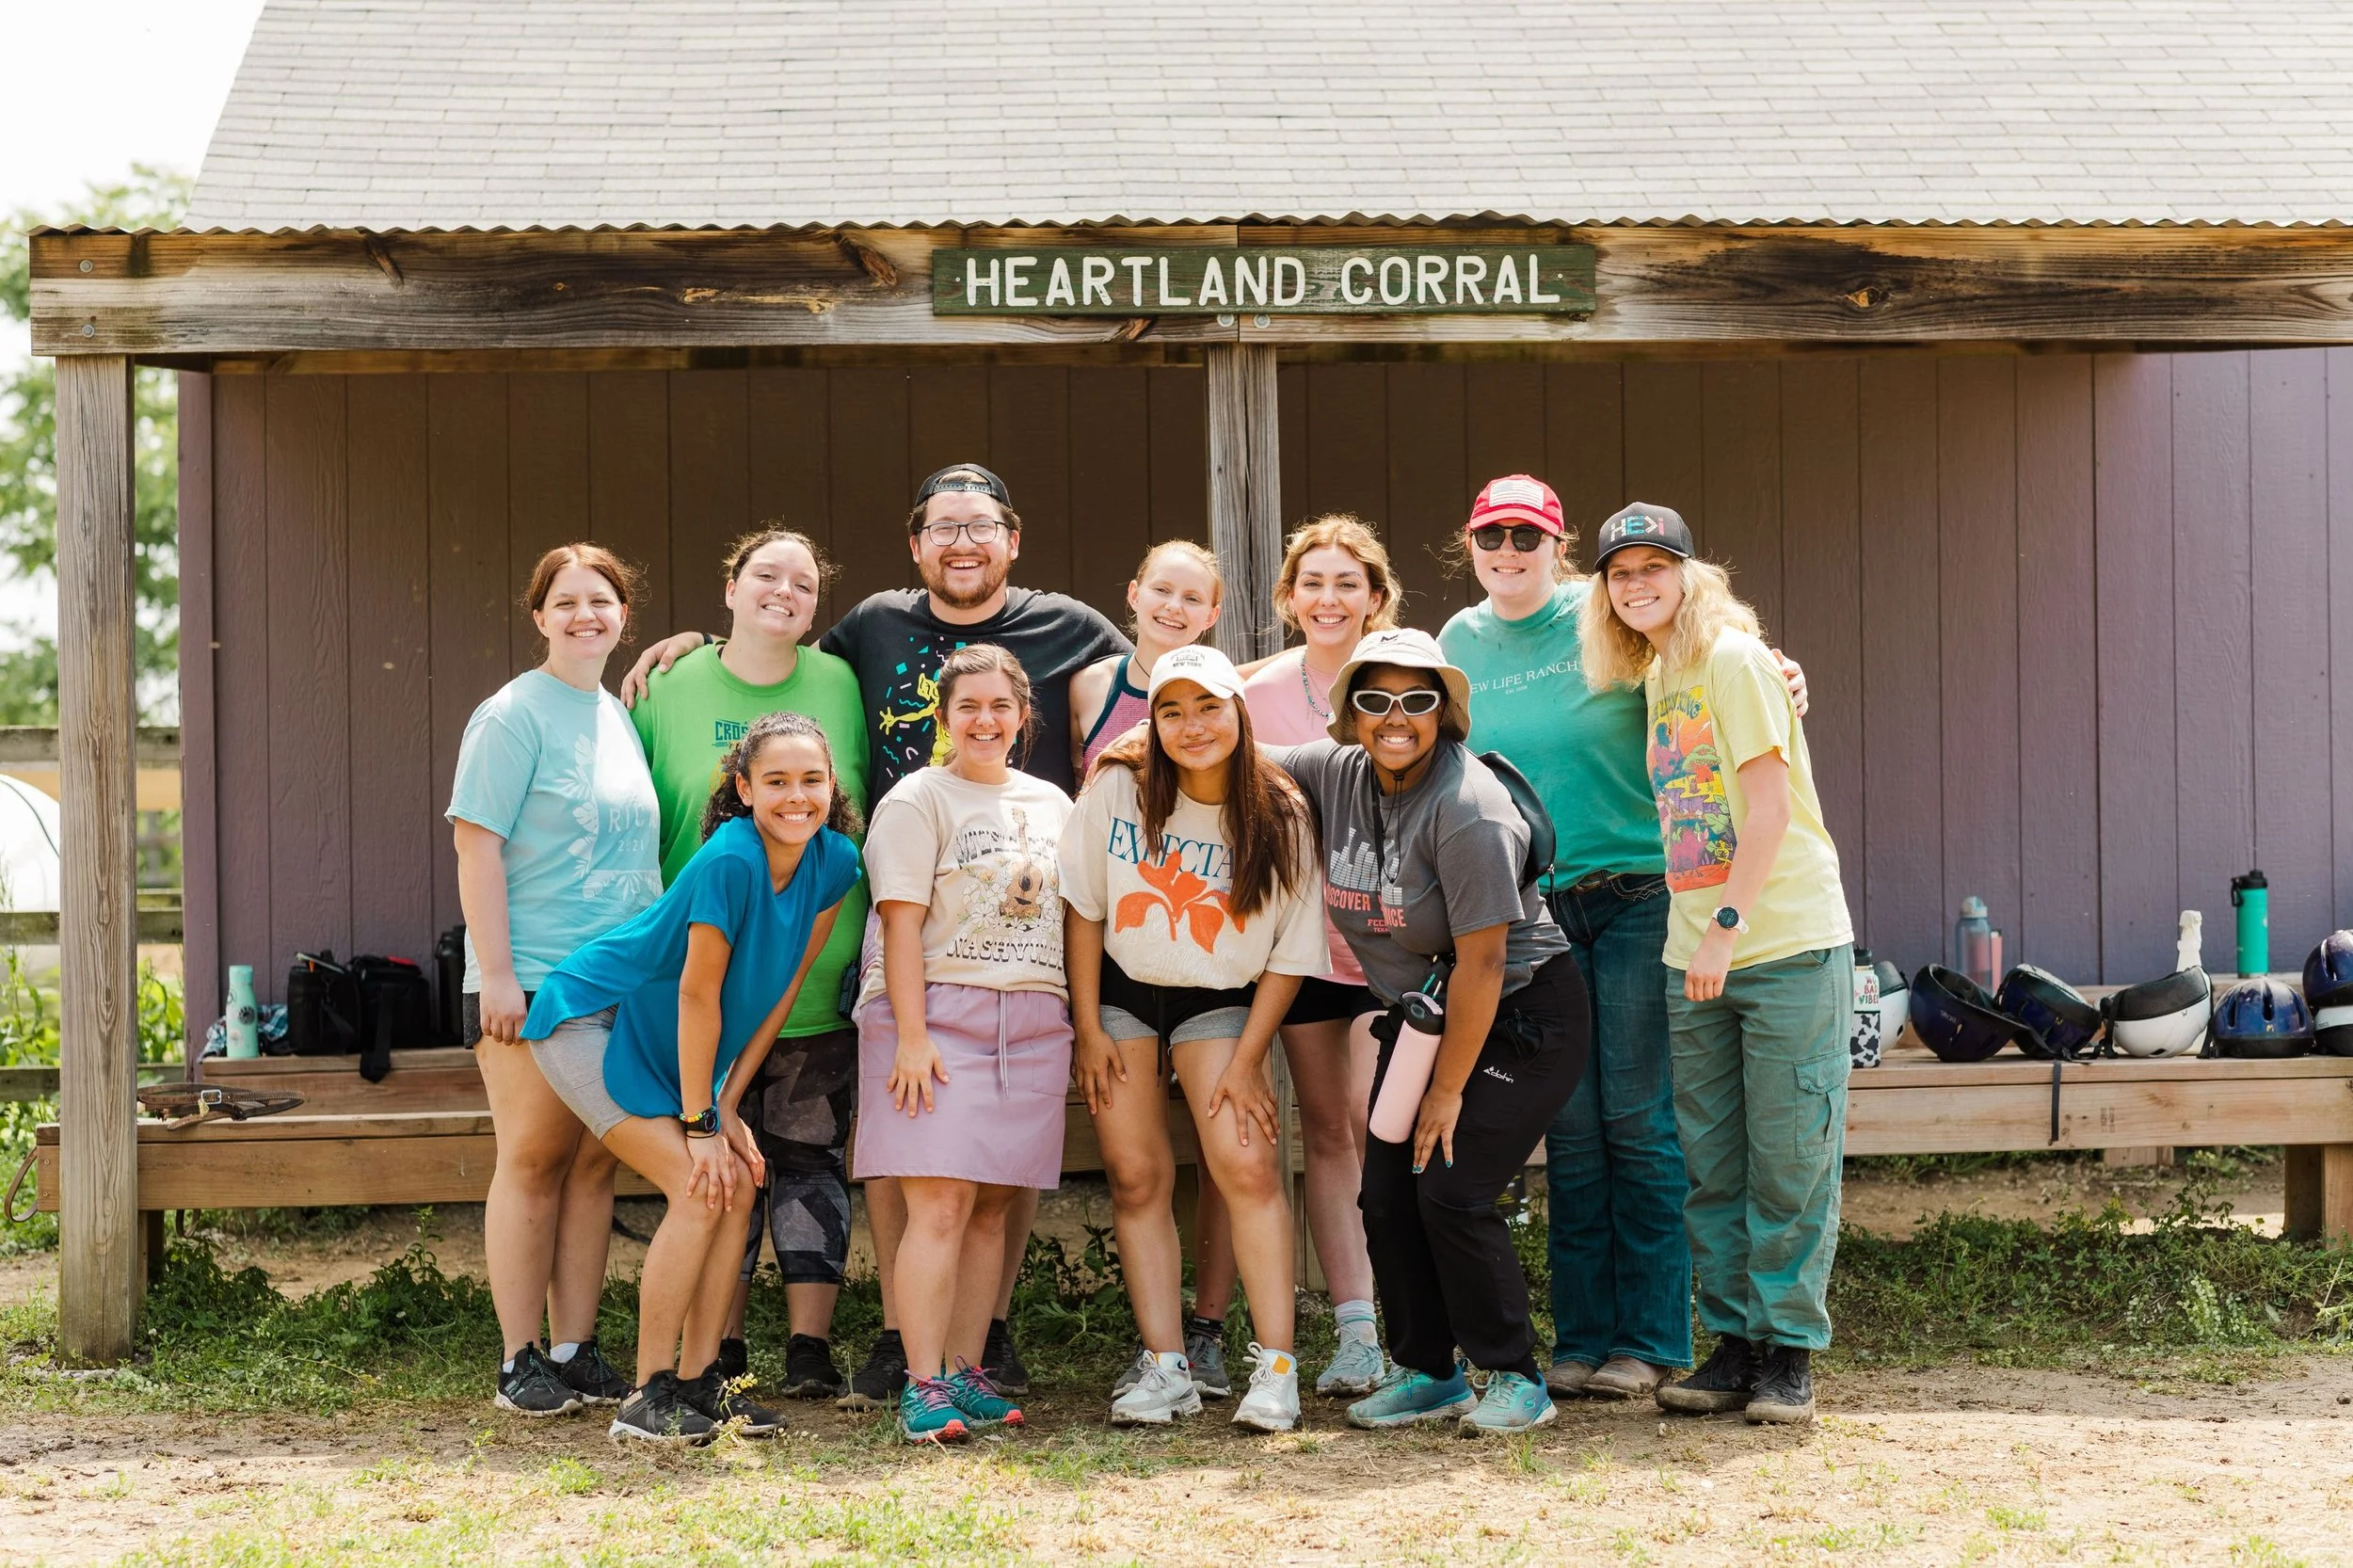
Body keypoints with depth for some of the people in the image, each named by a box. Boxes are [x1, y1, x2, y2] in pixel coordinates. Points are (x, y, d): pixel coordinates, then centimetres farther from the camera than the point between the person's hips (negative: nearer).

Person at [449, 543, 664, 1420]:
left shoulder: (623, 717, 14)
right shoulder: (513, 716, -6)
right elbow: (478, 847, -11)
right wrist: (495, 974, -17)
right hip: (531, 978, -6)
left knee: (594, 1164, 7)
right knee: (533, 1161, -2)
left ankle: (578, 1350, 13)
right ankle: (522, 1361, 3)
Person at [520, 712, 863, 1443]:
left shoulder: (834, 862, -8)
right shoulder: (729, 861, -29)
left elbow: (783, 986, -2)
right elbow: (698, 993, -24)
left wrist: (727, 1107, -4)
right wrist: (699, 1123, -17)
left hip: (665, 1042, 8)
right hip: (588, 1020, -8)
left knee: (737, 1183, -1)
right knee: (700, 1189, -16)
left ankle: (700, 1381, 7)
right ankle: (648, 1396, -10)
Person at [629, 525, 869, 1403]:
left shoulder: (838, 686, 3)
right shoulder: (671, 691, 2)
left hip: (819, 985, 0)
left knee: (810, 1159, 4)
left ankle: (810, 1347, 10)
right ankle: (718, 1350, 16)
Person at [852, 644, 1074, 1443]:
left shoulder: (1051, 804, 17)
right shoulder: (917, 801, 0)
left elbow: (1074, 914, 20)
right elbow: (901, 924, -7)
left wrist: (1081, 1025, 11)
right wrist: (911, 1036, -15)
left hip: (1033, 1020, 5)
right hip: (938, 1011, -5)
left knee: (992, 1207, 4)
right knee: (939, 1204, -12)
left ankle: (966, 1374, 10)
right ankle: (922, 1387, -9)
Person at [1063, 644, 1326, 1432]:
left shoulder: (1280, 820, -13)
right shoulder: (1118, 789, -11)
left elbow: (1289, 954, -7)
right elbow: (1083, 908, -2)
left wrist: (1247, 1061, -10)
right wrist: (1088, 1028, -3)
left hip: (1220, 1002, -1)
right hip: (1118, 990, 2)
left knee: (1245, 1166, -16)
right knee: (1137, 1176, -2)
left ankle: (1276, 1366, -12)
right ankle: (1165, 1366, 2)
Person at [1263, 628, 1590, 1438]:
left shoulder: (1468, 808, -25)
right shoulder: (1338, 774, -3)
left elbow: (1481, 961, -24)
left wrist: (1448, 1089, -18)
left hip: (1519, 1016, -7)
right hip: (1418, 1015, 8)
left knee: (1451, 1194, -14)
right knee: (1387, 1196, 2)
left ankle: (1514, 1379, 2)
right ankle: (1428, 1373, 18)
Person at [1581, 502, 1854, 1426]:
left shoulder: (1734, 660, -8)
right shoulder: (1652, 679, 14)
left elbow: (1769, 804, -13)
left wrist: (1726, 925, -16)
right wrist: (1700, 937, 9)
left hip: (1786, 941, -7)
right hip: (1694, 959, 7)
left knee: (1789, 1160, -2)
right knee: (1711, 1165, 8)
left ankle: (1789, 1351, 6)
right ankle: (1735, 1341, 17)